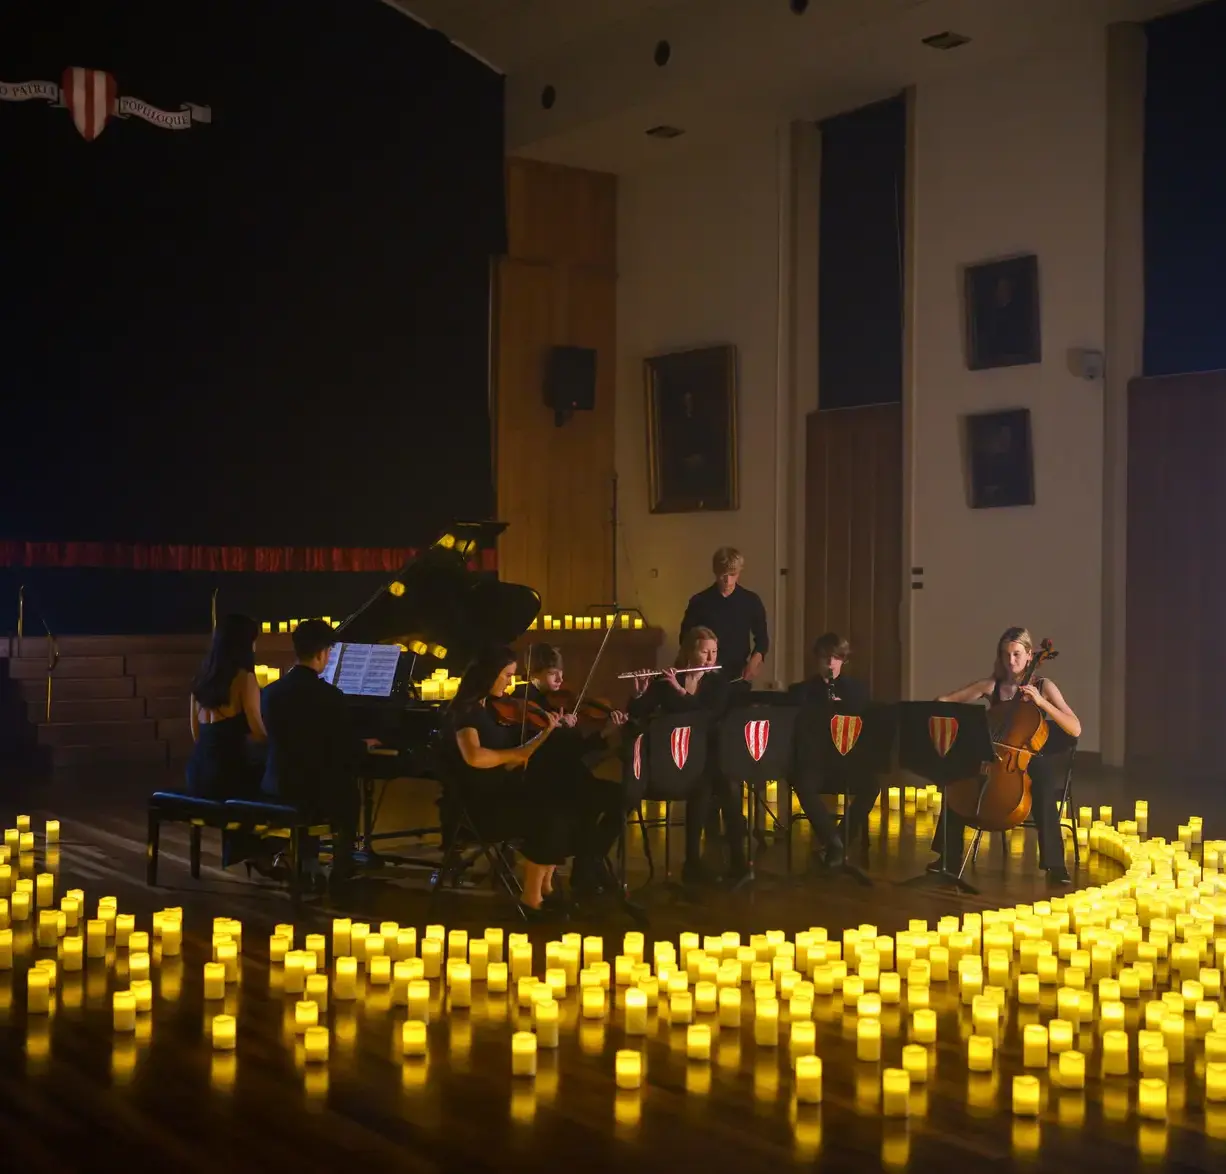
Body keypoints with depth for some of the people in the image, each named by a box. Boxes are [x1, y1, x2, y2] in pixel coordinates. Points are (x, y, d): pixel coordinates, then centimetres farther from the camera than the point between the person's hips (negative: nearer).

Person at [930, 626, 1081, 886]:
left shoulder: (1043, 686, -2)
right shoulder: (991, 686, 3)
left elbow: (1075, 729, -12)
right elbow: (944, 701, 5)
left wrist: (1041, 702, -21)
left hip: (1031, 766, -2)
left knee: (1044, 795, -35)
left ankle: (1055, 865, -22)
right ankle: (951, 857, -12)